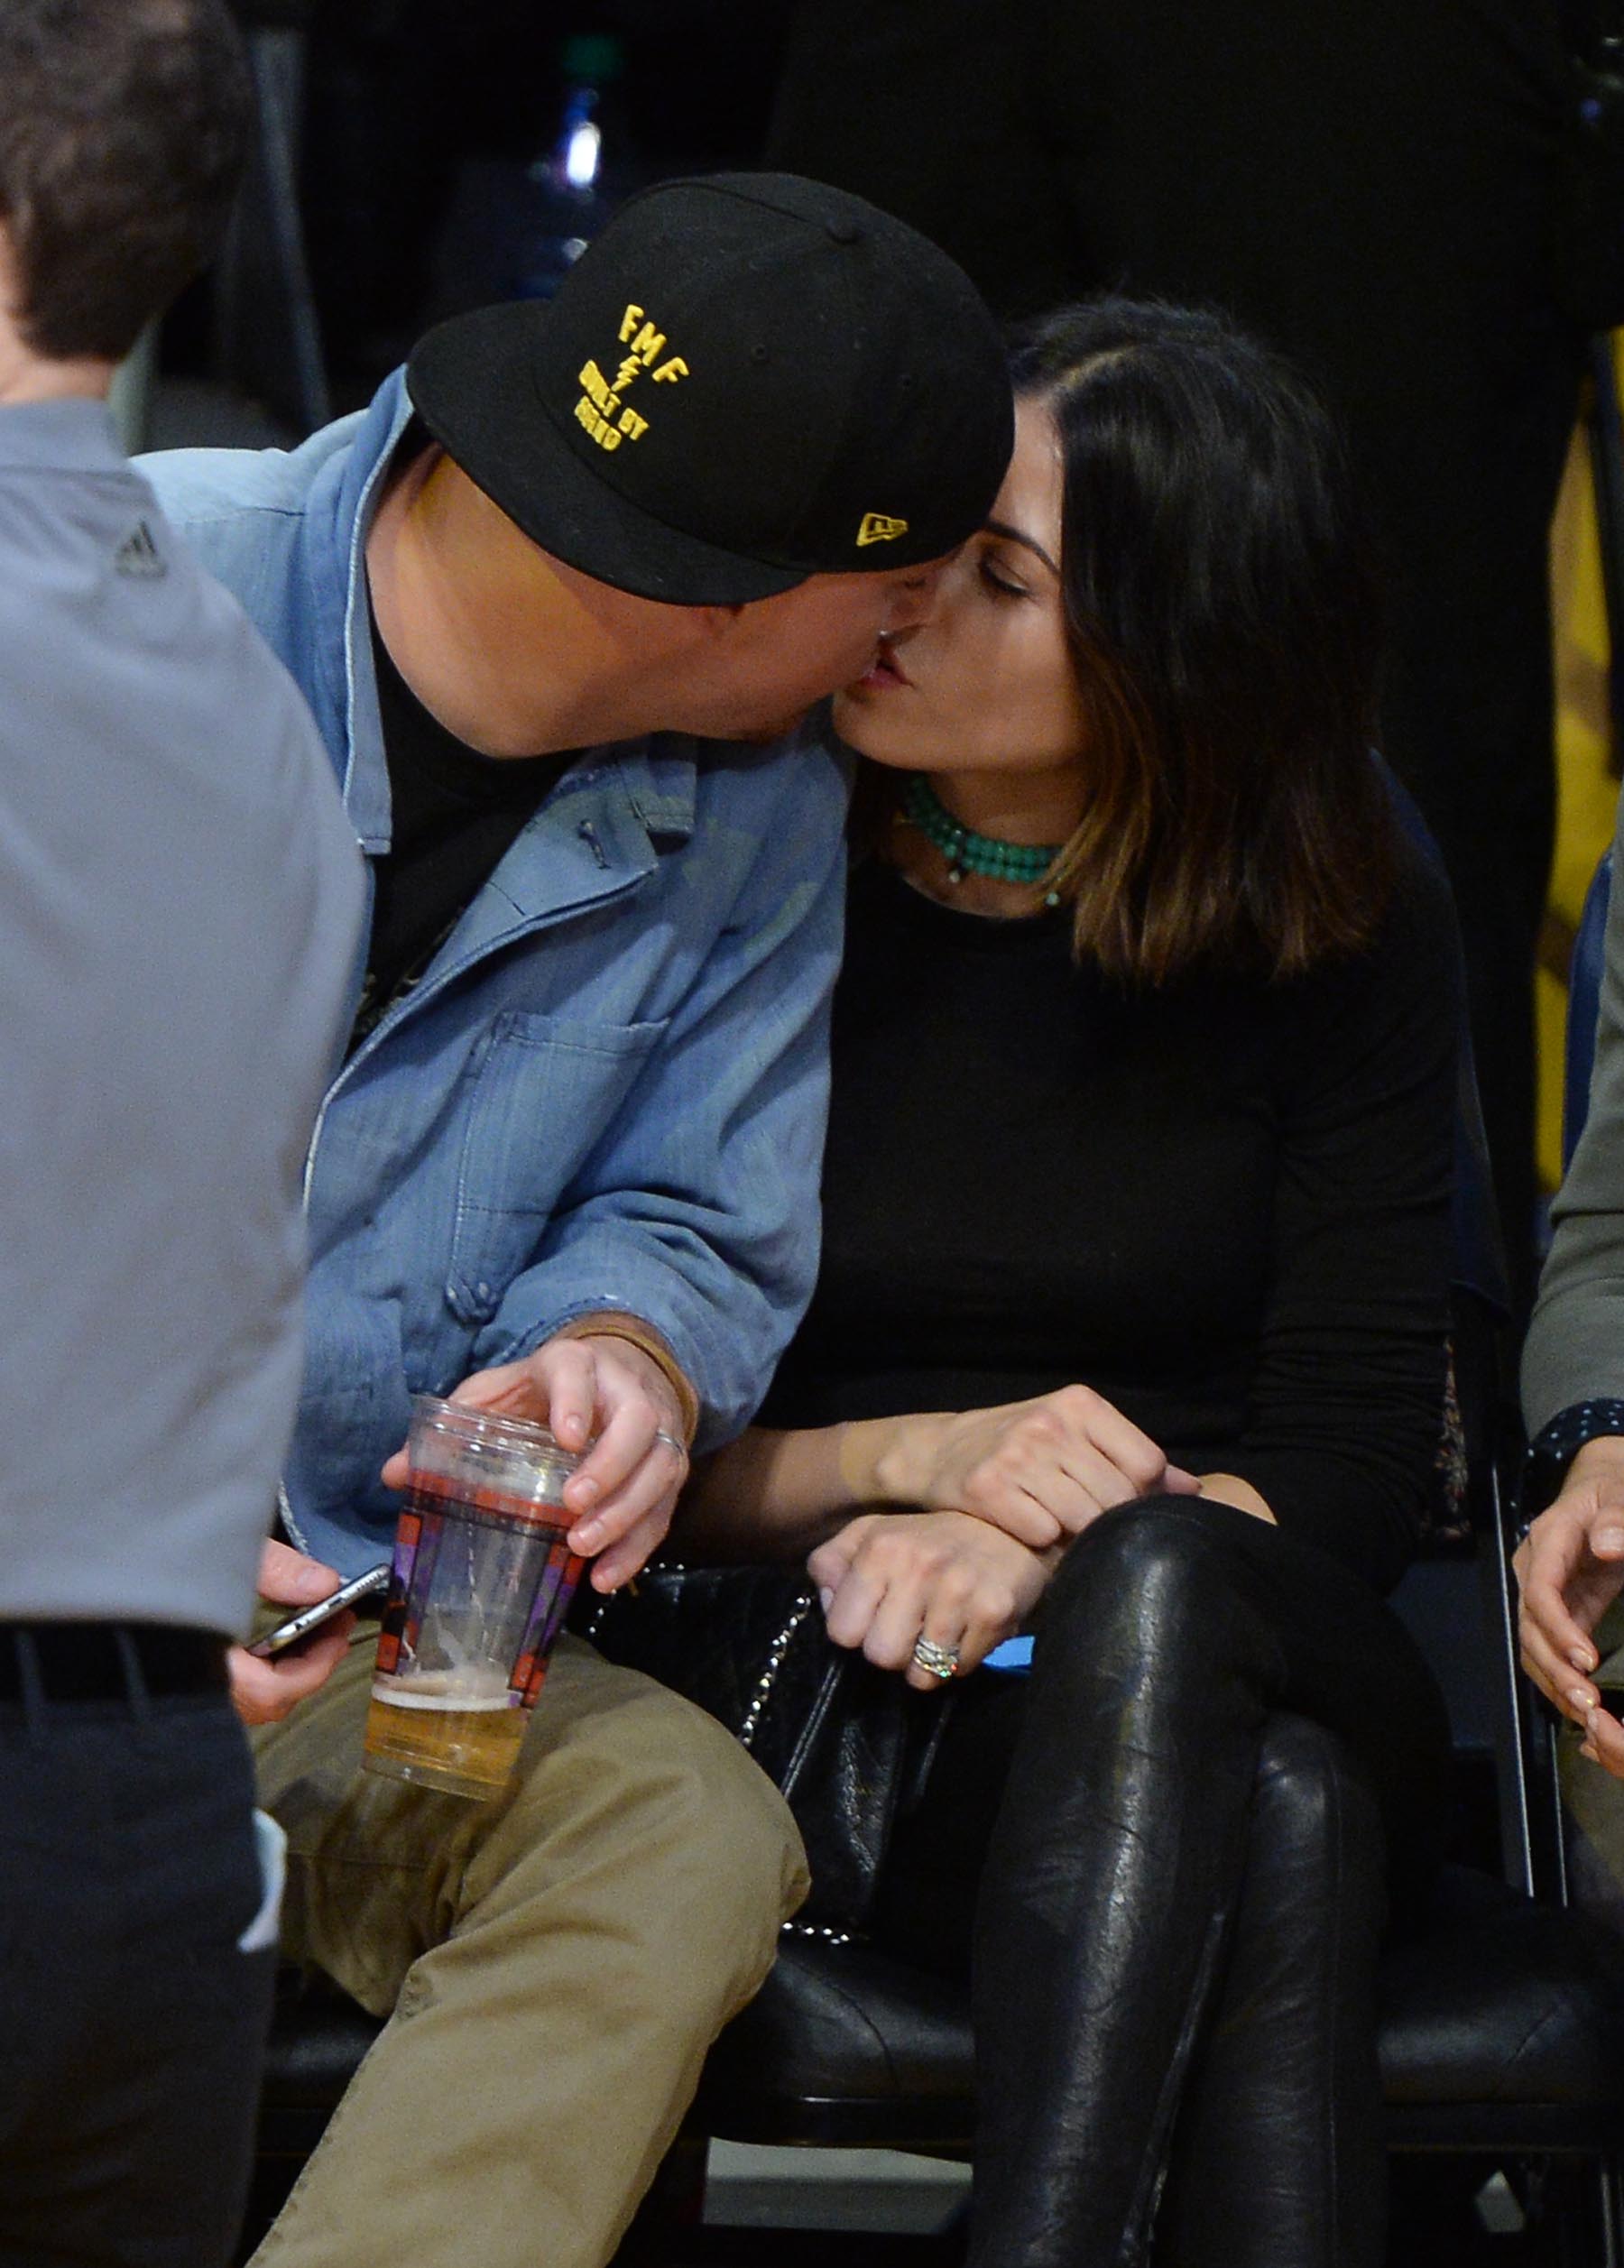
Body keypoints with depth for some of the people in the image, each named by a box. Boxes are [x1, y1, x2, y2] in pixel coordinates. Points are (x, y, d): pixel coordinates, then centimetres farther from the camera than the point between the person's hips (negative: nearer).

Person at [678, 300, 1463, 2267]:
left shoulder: (1347, 925, 4)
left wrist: (1034, 1555, -17)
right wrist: (914, 1458, -14)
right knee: (1282, 1823, -35)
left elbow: (1352, 1476, 0)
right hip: (828, 1715, -1)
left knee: (1155, 1581, -37)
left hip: (1231, 1658, 1)